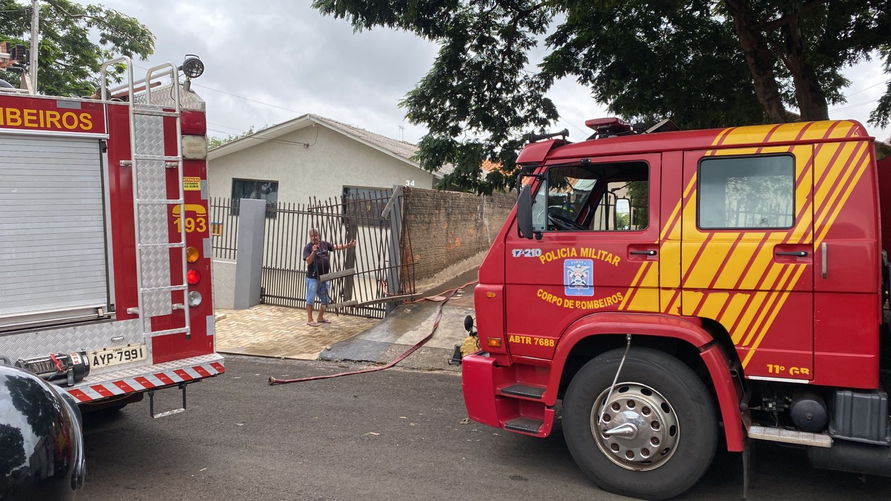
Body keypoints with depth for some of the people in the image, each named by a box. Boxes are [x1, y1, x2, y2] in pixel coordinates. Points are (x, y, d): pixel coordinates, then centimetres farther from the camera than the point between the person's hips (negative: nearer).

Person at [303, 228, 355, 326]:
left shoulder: (324, 244, 6)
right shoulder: (308, 247, -9)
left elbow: (336, 247, 5)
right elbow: (308, 261, -20)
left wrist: (348, 245, -6)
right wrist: (313, 252, -35)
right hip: (313, 278, -6)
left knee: (325, 300, 14)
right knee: (311, 299, -1)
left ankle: (320, 317, 29)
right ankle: (309, 320, 9)